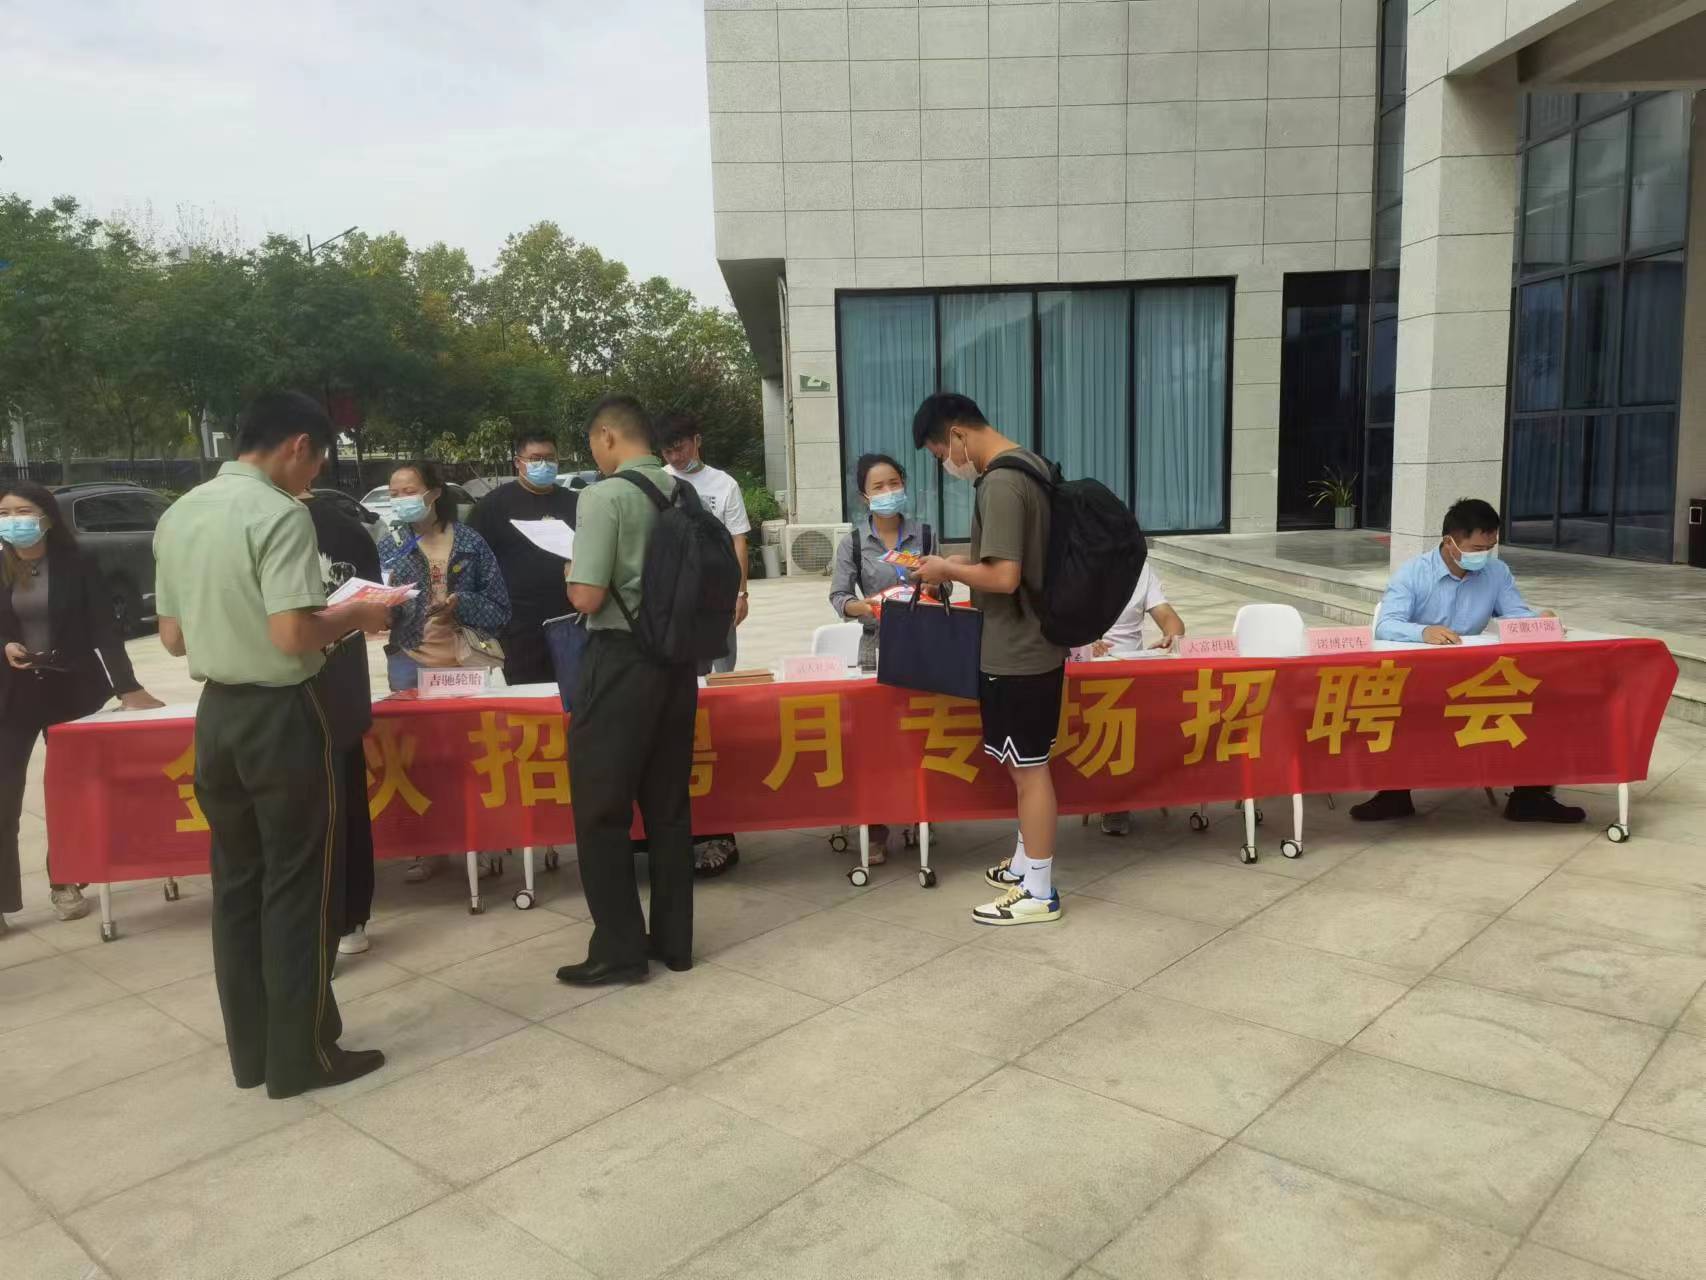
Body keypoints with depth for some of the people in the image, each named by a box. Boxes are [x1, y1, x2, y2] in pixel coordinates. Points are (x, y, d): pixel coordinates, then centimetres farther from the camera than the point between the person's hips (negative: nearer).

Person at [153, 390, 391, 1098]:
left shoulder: (178, 514, 8)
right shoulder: (279, 513, -16)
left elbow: (174, 637, 13)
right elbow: (294, 636, -24)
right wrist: (355, 616, -7)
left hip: (216, 714, 8)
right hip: (282, 716, -7)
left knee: (237, 883, 14)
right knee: (297, 886, 3)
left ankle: (250, 1050, 24)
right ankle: (302, 1053, 13)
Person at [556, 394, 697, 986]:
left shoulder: (605, 496, -14)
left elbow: (587, 598, -17)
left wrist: (570, 577, 3)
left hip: (621, 661, -7)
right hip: (678, 658, 7)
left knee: (601, 808, 5)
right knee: (669, 804, 14)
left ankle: (619, 950, 11)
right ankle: (673, 939, 23)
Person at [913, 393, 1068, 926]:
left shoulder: (1000, 484, -22)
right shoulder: (1029, 467, 11)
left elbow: (1004, 576, -27)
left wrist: (949, 569, -12)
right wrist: (962, 563, 11)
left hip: (1017, 654, -10)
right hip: (1034, 644, 10)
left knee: (1029, 767, 0)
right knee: (1025, 765, 19)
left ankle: (1039, 892, 12)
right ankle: (1027, 864, 33)